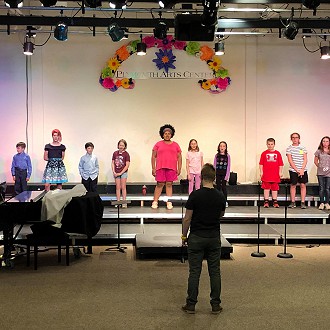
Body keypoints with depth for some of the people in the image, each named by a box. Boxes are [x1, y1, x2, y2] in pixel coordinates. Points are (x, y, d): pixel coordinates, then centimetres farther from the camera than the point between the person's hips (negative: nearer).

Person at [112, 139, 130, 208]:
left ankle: (124, 203, 0)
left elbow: (127, 165, -9)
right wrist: (114, 172, -4)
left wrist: (121, 173, -12)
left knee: (123, 187, -2)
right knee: (117, 187, 6)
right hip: (116, 173, 3)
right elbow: (113, 163, 8)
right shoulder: (115, 153, 4)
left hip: (123, 172, -3)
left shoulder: (126, 154, -7)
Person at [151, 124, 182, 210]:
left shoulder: (175, 145, 11)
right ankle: (155, 202, 5)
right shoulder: (158, 144, 8)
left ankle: (169, 203, 5)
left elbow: (179, 157, 11)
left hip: (172, 168, 1)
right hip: (160, 167, -1)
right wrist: (153, 168, 0)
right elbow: (153, 156, 7)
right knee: (160, 184, -1)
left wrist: (179, 169, 4)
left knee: (169, 184, 2)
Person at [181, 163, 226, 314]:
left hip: (196, 238, -3)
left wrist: (184, 235, 2)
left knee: (194, 272, 3)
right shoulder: (220, 196, -2)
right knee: (215, 272, 8)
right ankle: (215, 305, 11)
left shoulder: (195, 195, -13)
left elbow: (187, 218, -10)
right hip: (214, 238, 3)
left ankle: (191, 304, 8)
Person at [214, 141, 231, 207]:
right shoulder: (216, 155, 4)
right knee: (218, 187, 6)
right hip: (218, 174, 2)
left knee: (224, 187, -1)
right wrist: (214, 175, -2)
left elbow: (228, 166, -2)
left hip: (224, 173, -2)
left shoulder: (227, 155, -1)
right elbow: (214, 165, 5)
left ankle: (225, 201, 7)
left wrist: (227, 175, -8)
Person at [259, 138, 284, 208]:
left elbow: (281, 164, 6)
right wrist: (261, 172, -3)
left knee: (275, 188, 8)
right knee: (266, 188, 3)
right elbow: (261, 164, 3)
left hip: (275, 175, 1)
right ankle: (266, 202, 9)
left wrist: (280, 172, 0)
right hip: (266, 175, -1)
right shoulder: (264, 153, 3)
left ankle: (275, 202, 16)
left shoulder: (278, 153, 5)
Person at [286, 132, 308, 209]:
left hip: (303, 170, 1)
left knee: (303, 185, 1)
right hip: (293, 170, -1)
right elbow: (290, 161, -5)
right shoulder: (289, 148, 1)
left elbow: (305, 160, 3)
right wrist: (297, 170, -11)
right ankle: (293, 202, 11)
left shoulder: (303, 148, 7)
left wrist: (302, 170, -10)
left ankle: (303, 203, 6)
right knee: (293, 185, 3)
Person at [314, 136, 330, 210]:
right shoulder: (319, 151, 4)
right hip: (320, 173, 0)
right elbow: (315, 161, 12)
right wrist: (319, 167, 1)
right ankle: (322, 203, 10)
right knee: (321, 188, 3)